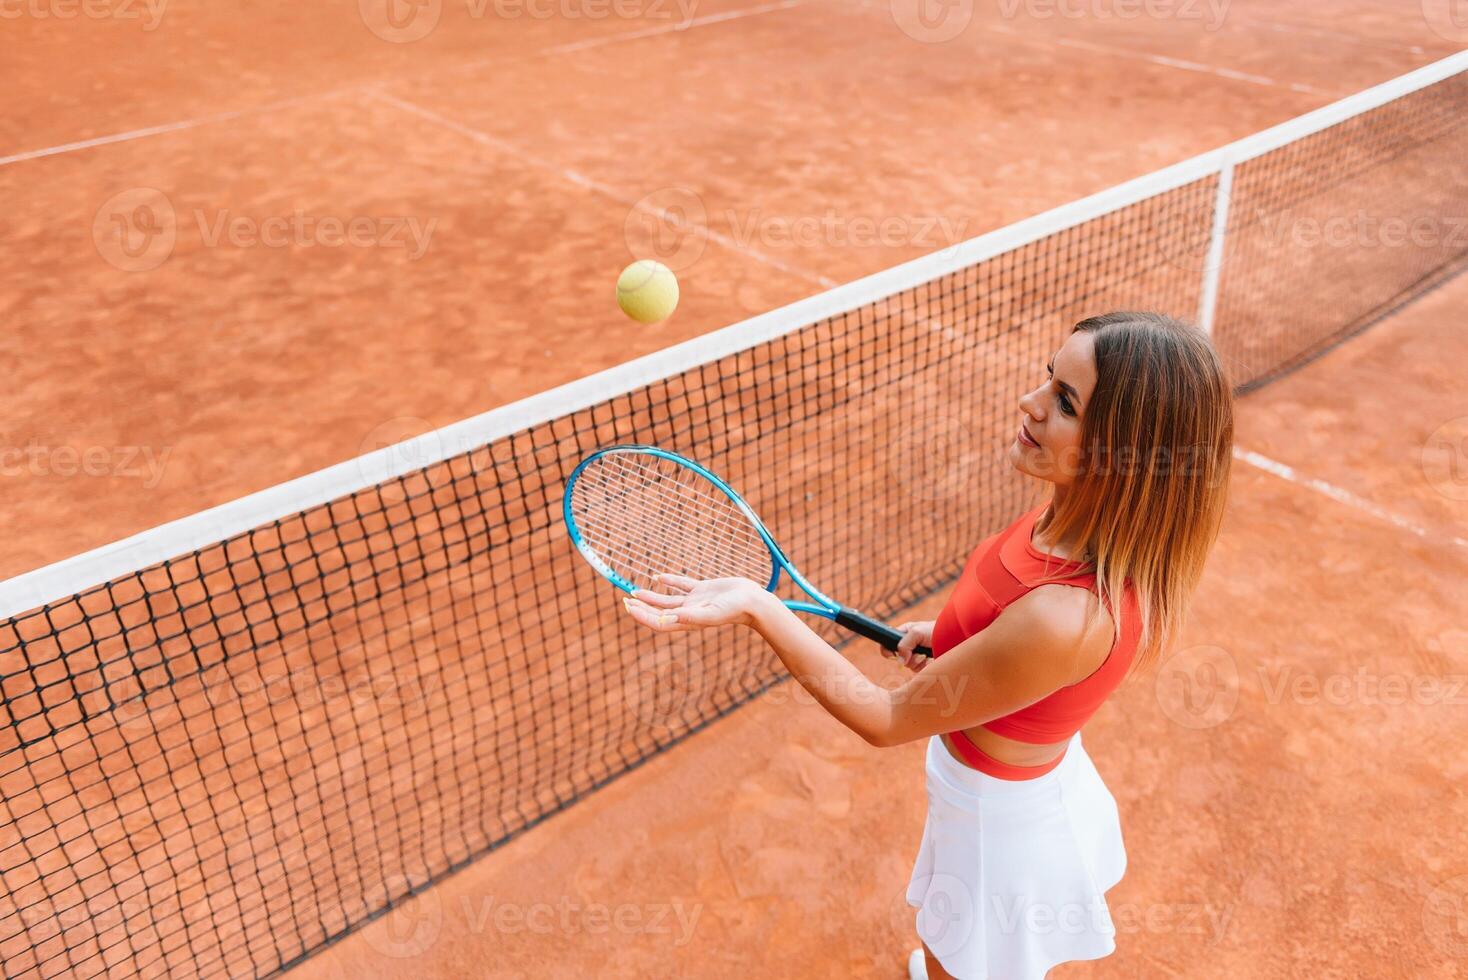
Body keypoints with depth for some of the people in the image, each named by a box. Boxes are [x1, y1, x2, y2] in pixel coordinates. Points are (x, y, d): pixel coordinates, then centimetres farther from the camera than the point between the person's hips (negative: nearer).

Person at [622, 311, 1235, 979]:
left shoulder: (1062, 621, -42)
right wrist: (953, 636, -1)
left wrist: (756, 608, -31)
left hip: (1002, 827, -7)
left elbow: (887, 720, -29)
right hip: (1034, 785, 8)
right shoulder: (1100, 519, -17)